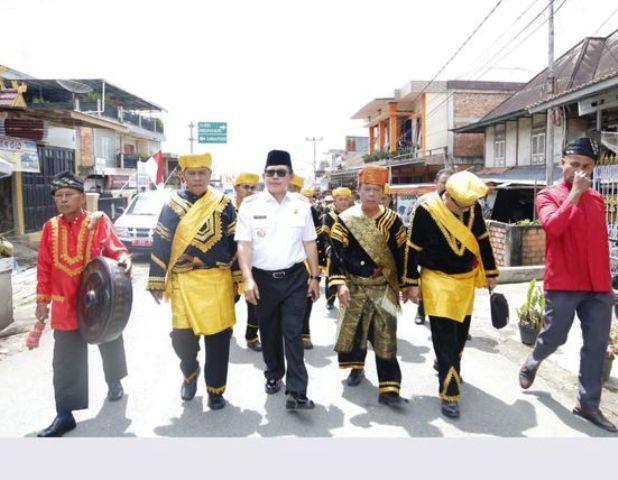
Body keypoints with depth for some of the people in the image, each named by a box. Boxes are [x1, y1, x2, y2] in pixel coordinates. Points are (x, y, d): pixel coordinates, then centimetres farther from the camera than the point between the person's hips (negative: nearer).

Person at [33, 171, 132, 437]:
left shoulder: (99, 221, -8)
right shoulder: (50, 227, 1)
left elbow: (114, 248, -6)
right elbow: (44, 267, 5)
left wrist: (124, 260, -29)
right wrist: (42, 300, 5)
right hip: (65, 305, 2)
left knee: (110, 344, 19)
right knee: (66, 360, 3)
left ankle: (114, 382, 47)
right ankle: (65, 414, 12)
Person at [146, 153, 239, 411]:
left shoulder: (223, 204, 3)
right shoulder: (172, 204, 2)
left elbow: (235, 242, 5)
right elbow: (160, 244, 1)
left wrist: (237, 278, 2)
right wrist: (157, 281, -2)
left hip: (217, 281, 0)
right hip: (183, 281, 0)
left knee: (218, 337, 3)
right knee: (182, 336, 2)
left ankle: (215, 388, 22)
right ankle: (190, 373, 34)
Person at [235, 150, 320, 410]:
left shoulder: (301, 205, 3)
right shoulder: (250, 205, -3)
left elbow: (309, 243, 8)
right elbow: (243, 244, -6)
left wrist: (315, 276, 5)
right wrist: (248, 278, -16)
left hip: (295, 277, 0)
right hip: (263, 278, 0)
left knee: (293, 332, -3)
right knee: (269, 331, 15)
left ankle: (296, 391, 0)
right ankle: (274, 375, 37)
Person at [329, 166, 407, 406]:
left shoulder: (392, 220, 0)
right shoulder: (345, 219, -4)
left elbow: (401, 254, 5)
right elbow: (337, 253, -7)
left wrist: (406, 285, 7)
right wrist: (340, 283, -15)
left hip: (384, 287, 0)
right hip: (355, 286, 1)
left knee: (385, 336, -4)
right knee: (353, 329, 13)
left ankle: (388, 388, 0)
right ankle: (356, 367, 40)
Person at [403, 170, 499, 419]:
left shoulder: (473, 208, -5)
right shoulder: (426, 210, -19)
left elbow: (482, 241, 8)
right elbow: (412, 248, -11)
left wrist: (490, 273, 13)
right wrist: (412, 283, -7)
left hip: (466, 280, 5)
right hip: (438, 281, -5)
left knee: (460, 334, 17)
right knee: (445, 340, -7)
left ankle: (448, 368, 42)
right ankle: (449, 394, 2)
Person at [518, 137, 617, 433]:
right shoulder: (548, 195, -3)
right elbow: (553, 226, -23)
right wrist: (574, 194, -19)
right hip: (563, 284, -5)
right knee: (554, 336, 4)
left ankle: (588, 404, 16)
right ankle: (532, 363, 36)